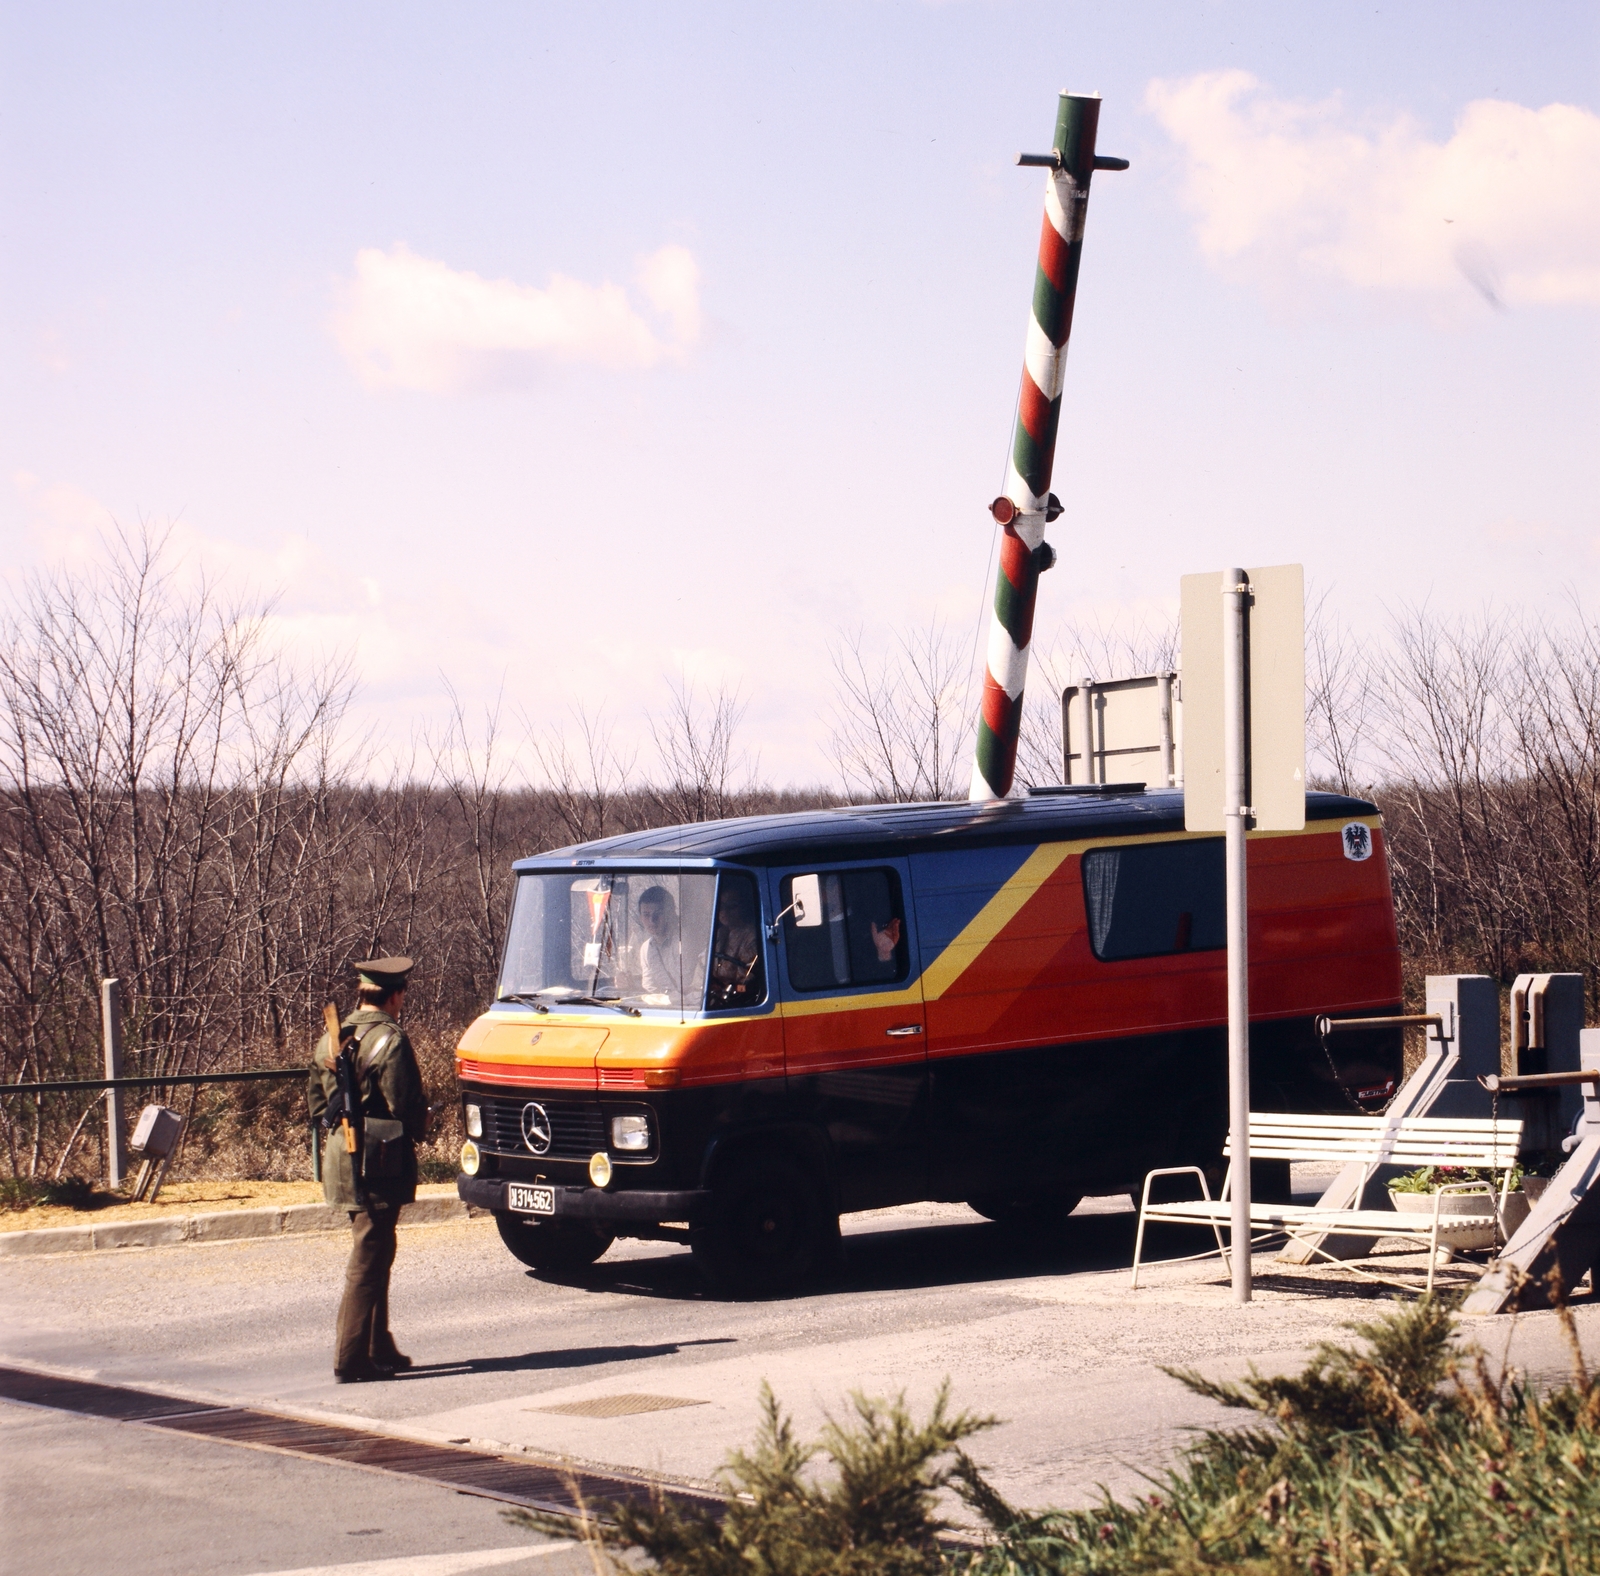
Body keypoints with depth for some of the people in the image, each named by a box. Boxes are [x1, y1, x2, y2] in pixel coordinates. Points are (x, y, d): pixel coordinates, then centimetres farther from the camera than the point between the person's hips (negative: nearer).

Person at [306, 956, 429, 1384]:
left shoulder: (331, 1039, 11)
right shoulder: (390, 1042, -14)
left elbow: (315, 1100, 15)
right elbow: (407, 1107, -16)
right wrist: (414, 1135, 3)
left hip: (340, 1157, 8)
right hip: (379, 1165, -8)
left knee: (373, 1255, 19)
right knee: (369, 1260, -5)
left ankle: (379, 1349, 25)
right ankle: (351, 1359, -6)